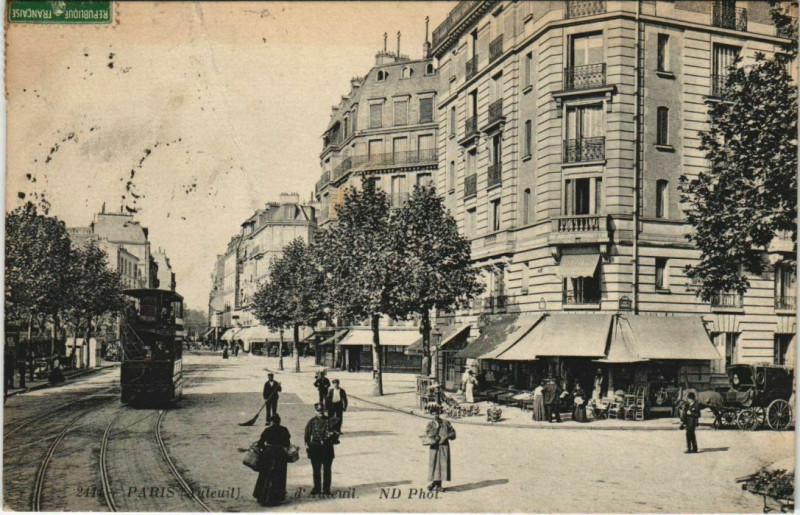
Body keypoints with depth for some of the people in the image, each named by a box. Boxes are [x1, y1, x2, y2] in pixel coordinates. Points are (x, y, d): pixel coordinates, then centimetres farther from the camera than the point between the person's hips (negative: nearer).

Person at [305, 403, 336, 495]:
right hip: (315, 448, 0)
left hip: (327, 448, 0)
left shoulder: (330, 421, 1)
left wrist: (332, 434, -17)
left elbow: (335, 433, 5)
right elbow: (307, 435, 2)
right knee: (316, 470, 8)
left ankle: (326, 489, 16)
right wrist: (307, 445, -6)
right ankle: (316, 488, 21)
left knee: (327, 470, 6)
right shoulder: (312, 422, 0)